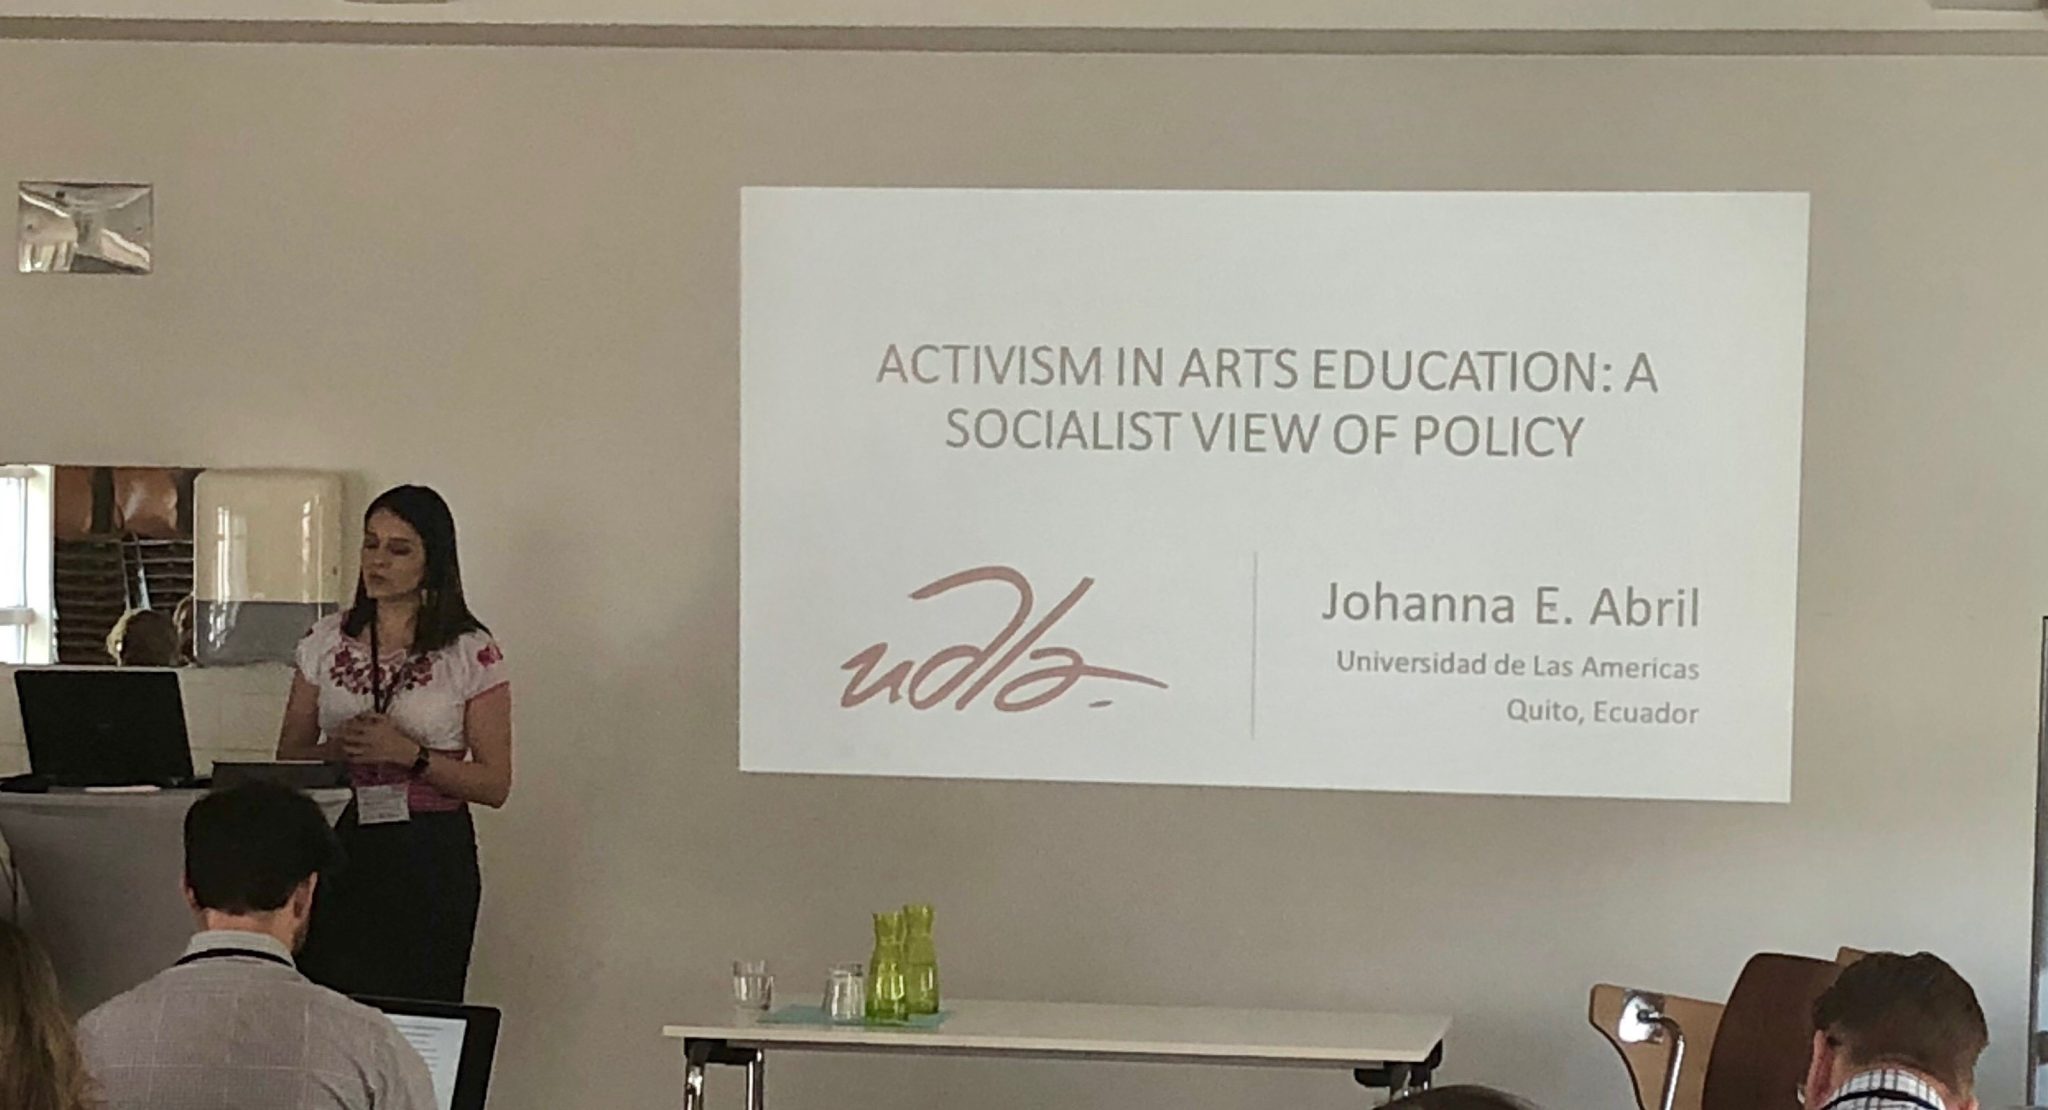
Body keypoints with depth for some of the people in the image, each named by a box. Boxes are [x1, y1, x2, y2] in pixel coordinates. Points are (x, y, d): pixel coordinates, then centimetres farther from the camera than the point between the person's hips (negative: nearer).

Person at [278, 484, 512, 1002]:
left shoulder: (472, 653, -2)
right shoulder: (326, 642, 9)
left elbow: (494, 784, -3)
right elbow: (289, 756, 11)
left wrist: (409, 753, -16)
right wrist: (339, 747, -10)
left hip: (431, 861, -3)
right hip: (338, 849, 3)